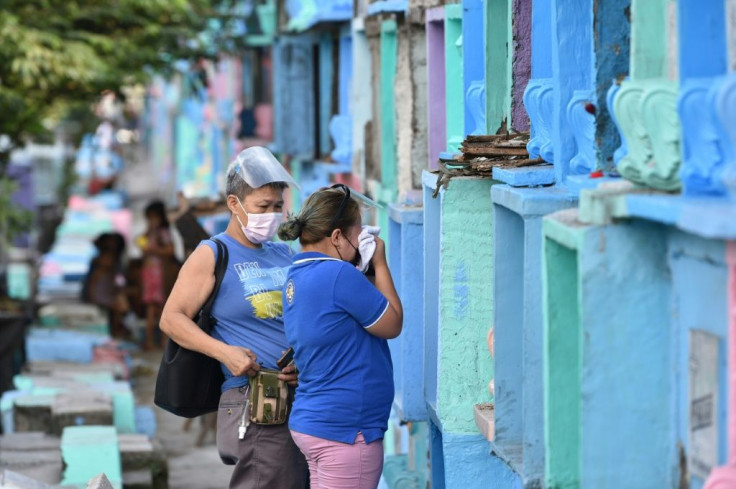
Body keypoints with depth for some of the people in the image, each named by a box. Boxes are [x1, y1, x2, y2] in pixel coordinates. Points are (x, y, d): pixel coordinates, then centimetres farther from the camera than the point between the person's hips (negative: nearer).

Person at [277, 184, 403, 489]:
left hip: (310, 420, 10)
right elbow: (392, 324, -8)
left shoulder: (296, 278, 9)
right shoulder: (339, 274, -19)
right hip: (344, 429, -10)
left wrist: (362, 267, 7)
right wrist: (379, 264, 1)